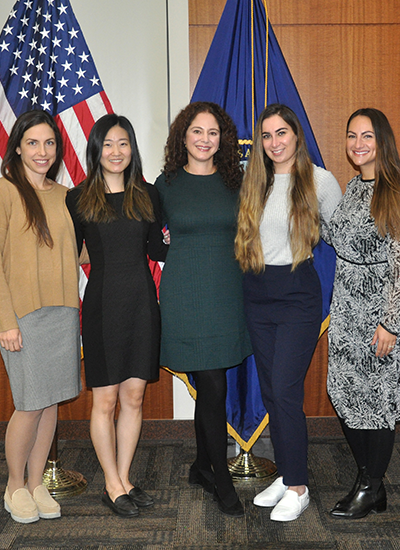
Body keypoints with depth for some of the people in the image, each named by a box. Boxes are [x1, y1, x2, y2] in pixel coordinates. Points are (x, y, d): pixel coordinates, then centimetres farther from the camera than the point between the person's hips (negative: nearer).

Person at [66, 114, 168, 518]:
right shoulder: (79, 199, 0)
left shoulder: (147, 195, 7)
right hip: (102, 304, -3)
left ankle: (124, 480, 23)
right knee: (105, 399, 2)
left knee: (134, 397, 8)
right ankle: (113, 485, 18)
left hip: (142, 303, 3)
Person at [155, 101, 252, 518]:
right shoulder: (167, 183, 2)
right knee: (213, 387, -4)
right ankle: (222, 480, 12)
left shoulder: (234, 181, 7)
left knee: (207, 386, 11)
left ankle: (202, 466, 30)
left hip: (227, 292, 3)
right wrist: (169, 247, -3)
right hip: (185, 293, -2)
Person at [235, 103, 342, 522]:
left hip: (298, 293, -5)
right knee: (270, 392, 10)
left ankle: (298, 488, 8)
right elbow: (243, 234, 19)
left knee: (285, 391, -8)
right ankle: (285, 475, 25)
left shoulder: (320, 181, -3)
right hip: (257, 295, 5)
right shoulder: (253, 183, 8)